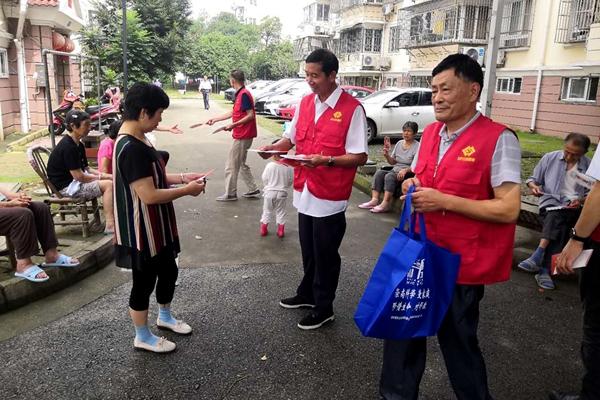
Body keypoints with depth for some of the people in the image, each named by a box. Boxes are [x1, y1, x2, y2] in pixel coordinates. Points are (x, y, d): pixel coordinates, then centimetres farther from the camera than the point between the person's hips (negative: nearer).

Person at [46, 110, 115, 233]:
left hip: (75, 182, 10)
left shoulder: (79, 145, 10)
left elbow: (86, 168, 14)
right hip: (66, 187, -10)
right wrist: (100, 177, -10)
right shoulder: (67, 147, -20)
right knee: (108, 185, -21)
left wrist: (102, 174, -2)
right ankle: (110, 225, -23)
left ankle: (114, 217, -5)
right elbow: (79, 176, -22)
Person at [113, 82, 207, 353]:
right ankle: (143, 337, 27)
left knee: (168, 270, 23)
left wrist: (182, 178, 5)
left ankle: (165, 316, 45)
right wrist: (186, 190, -18)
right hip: (141, 231, -10)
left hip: (156, 227, 10)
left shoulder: (136, 141, 6)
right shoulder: (132, 148, -27)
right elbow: (149, 195, -28)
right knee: (144, 281, 7)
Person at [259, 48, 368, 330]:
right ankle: (307, 294, 42)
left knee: (325, 256, 9)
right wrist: (273, 148, -5)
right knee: (308, 251, 22)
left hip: (330, 197, -6)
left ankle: (323, 309, 26)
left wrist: (326, 160, -28)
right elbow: (291, 137, 15)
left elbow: (359, 157, -16)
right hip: (304, 191, 6)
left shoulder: (352, 108, -15)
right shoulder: (304, 103, 7)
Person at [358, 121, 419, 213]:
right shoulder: (399, 143, 14)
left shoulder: (417, 146, -6)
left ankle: (385, 204, -37)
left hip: (408, 174, -7)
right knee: (379, 173, -18)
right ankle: (374, 200, -28)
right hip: (395, 171, 7)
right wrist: (387, 155, -4)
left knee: (389, 176, -32)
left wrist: (405, 170, -31)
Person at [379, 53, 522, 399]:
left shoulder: (499, 139, -15)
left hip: (462, 263, -6)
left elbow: (509, 209, -20)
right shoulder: (430, 133, 7)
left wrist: (443, 201, -23)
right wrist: (412, 185, -3)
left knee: (458, 341, 12)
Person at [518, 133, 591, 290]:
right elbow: (533, 179, 13)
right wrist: (533, 186, -10)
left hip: (575, 207, 0)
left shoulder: (589, 166, 5)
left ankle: (538, 256, -42)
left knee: (557, 216, -35)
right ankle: (545, 269, -40)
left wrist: (581, 200, -11)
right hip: (551, 203, 0)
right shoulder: (549, 158, 5)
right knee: (559, 225, -33)